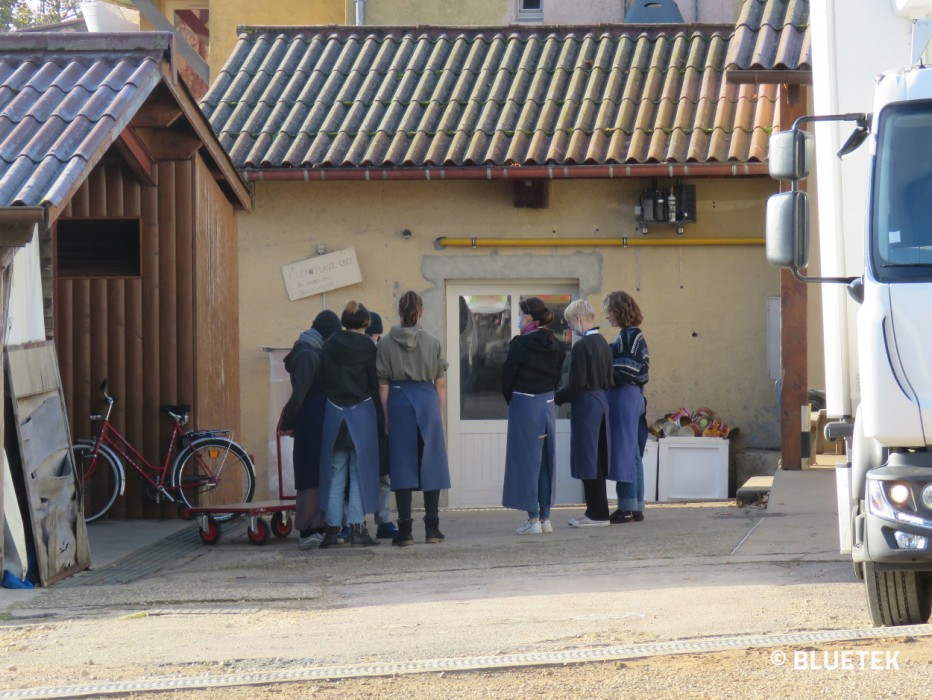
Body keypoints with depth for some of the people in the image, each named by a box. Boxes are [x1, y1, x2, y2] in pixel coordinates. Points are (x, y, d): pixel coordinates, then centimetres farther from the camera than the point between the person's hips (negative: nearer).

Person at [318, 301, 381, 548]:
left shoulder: (329, 347, 3)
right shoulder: (367, 347, -7)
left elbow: (321, 378, 5)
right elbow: (375, 384, -6)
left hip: (333, 413, 3)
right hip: (362, 413, -3)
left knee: (335, 472, 8)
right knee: (360, 471, 2)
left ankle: (332, 528, 6)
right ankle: (357, 527, -2)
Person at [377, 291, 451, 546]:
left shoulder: (387, 343, 0)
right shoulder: (432, 343, 3)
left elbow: (383, 383, -1)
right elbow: (440, 383, 4)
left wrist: (386, 415, 5)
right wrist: (439, 412, 12)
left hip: (399, 402, -1)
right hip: (427, 401, 1)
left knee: (402, 465, 1)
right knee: (430, 464, 6)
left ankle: (405, 530, -2)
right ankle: (432, 529, 6)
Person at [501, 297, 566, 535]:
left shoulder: (521, 344, -15)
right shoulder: (555, 345, 5)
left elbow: (507, 377, -8)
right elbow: (558, 376, 10)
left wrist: (510, 400, 8)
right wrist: (547, 394, 14)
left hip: (524, 406, -7)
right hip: (548, 405, 7)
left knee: (526, 461, -1)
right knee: (545, 460, 12)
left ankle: (533, 520, -3)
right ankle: (545, 517, 15)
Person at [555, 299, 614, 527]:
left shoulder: (582, 346, -17)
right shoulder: (603, 343, 11)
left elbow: (576, 383, -19)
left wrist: (557, 398, -5)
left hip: (585, 405, -9)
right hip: (602, 402, 9)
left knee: (588, 459, -4)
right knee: (597, 460, 13)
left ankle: (597, 513, -2)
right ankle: (598, 511, 18)